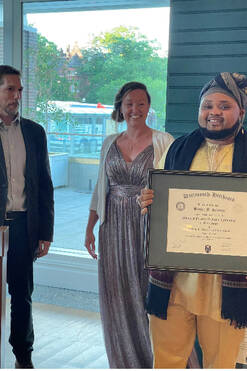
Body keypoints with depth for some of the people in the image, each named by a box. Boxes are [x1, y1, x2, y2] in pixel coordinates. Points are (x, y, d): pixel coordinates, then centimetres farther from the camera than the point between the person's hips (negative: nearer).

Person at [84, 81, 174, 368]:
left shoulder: (163, 141, -4)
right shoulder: (110, 143, 10)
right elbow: (100, 188, 15)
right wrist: (90, 228, 12)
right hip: (113, 229, 4)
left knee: (148, 295, 0)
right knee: (116, 297, 10)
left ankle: (155, 359, 21)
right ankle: (123, 362, 28)